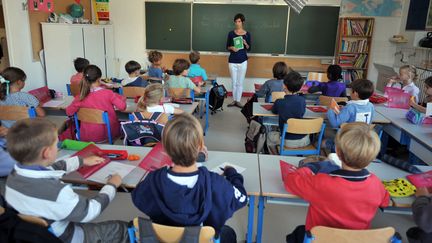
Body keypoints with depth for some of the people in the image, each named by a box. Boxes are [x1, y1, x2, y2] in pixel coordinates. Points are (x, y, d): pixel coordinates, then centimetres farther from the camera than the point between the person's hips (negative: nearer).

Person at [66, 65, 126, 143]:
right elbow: (122, 106, -15)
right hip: (108, 133, -1)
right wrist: (122, 98, 6)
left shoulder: (81, 97, -11)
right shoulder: (108, 93, -16)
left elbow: (68, 112, -3)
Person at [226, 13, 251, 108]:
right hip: (232, 61, 0)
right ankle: (234, 100, 19)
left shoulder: (247, 34, 0)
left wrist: (245, 44, -17)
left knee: (240, 82, 5)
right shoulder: (231, 33, 0)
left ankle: (238, 101, 15)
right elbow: (227, 47, 4)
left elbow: (249, 48, 3)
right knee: (234, 82, 8)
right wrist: (232, 48, -16)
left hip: (243, 61, 0)